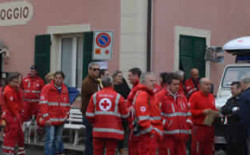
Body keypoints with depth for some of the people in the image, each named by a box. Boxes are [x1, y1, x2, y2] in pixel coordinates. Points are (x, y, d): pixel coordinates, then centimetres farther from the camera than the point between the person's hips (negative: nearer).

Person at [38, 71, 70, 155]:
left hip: (61, 120, 5)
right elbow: (43, 103, -12)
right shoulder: (47, 88, -7)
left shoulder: (65, 89, 11)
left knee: (58, 139, 14)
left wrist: (66, 115, 6)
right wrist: (46, 118, -16)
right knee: (50, 139, -8)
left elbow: (67, 104, 20)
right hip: (50, 120, -5)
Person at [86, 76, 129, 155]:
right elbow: (125, 115, 0)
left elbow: (89, 115, -1)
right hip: (113, 131, -2)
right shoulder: (118, 97, -4)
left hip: (98, 130, 2)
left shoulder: (95, 96, 2)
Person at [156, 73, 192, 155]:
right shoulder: (161, 96, -5)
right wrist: (165, 124, -15)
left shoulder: (182, 96, 17)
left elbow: (188, 112, 24)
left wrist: (188, 123, 9)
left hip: (181, 135, 7)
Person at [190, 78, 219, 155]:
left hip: (210, 128, 7)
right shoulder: (195, 96, -6)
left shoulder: (211, 96, 14)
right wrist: (202, 112, -18)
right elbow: (190, 111, -11)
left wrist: (216, 113, 5)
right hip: (199, 128, -6)